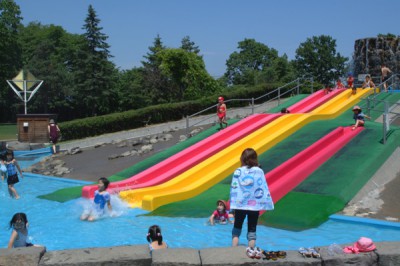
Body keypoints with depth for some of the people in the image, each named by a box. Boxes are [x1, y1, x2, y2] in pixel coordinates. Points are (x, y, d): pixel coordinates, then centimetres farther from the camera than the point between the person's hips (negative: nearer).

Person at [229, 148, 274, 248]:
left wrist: (232, 204, -1)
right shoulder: (259, 171, -5)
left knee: (237, 227, 15)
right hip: (255, 205, 0)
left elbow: (233, 189, -6)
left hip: (240, 204, 0)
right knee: (252, 229, 11)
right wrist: (267, 203, 2)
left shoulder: (238, 171, -6)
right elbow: (263, 189, -5)